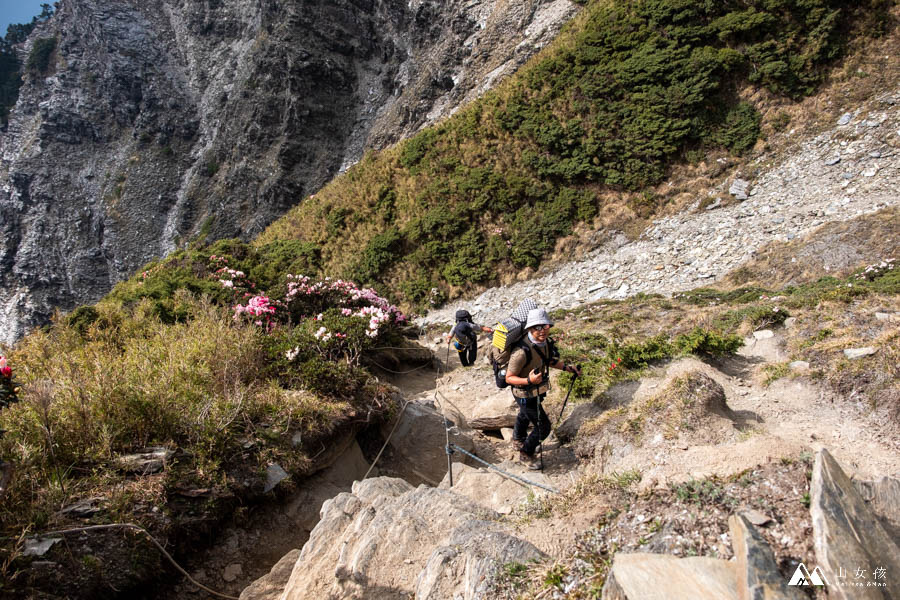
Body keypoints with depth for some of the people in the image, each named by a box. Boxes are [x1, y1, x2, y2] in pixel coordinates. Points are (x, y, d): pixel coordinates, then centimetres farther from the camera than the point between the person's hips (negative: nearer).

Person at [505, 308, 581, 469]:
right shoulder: (522, 351, -38)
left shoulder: (545, 342, -13)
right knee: (543, 427, 1)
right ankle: (526, 453, 28)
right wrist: (529, 380, -44)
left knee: (524, 415, 33)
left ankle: (518, 440, 63)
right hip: (526, 394, -8)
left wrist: (568, 368, 0)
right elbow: (509, 378, -28)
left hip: (538, 390, 8)